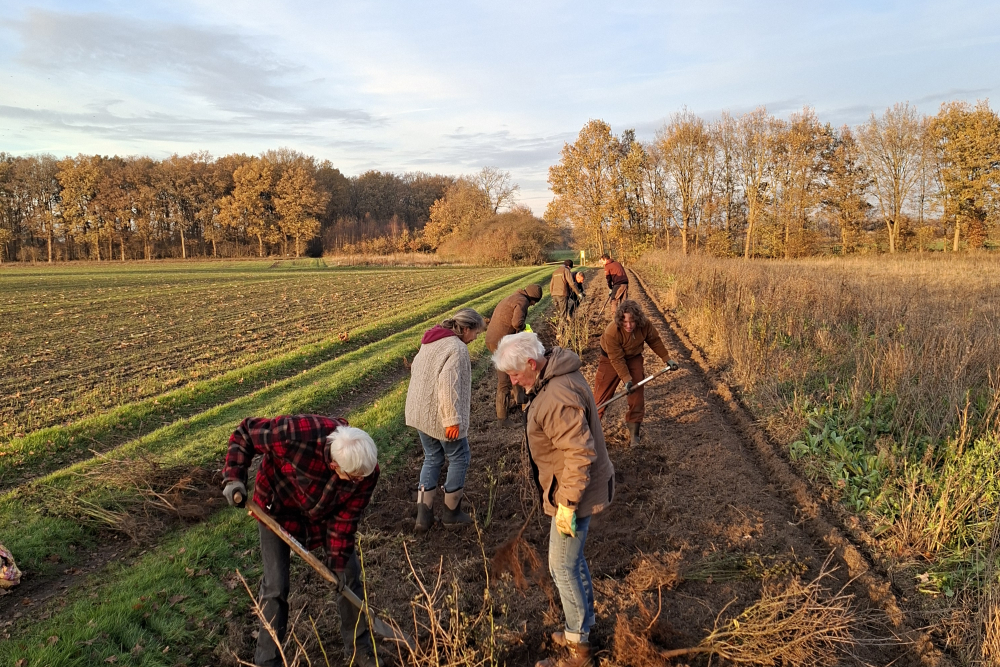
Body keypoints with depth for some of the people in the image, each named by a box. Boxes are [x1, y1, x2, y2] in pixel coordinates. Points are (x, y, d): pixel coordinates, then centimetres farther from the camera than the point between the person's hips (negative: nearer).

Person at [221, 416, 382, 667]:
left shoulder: (366, 470, -31)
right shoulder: (296, 434, -43)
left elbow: (347, 515, -17)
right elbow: (245, 432, -25)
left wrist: (338, 559, -18)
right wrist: (234, 477, -31)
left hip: (326, 513, 3)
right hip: (278, 509, -2)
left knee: (349, 574, 6)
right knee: (276, 587, -2)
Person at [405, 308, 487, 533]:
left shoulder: (431, 341, 10)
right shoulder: (457, 348, -19)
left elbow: (415, 368, 20)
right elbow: (448, 385, -28)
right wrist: (452, 419, -25)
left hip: (419, 412, 9)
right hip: (439, 416, -9)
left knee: (432, 459, 18)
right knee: (459, 458, 11)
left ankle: (423, 516, 15)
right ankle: (452, 512, 21)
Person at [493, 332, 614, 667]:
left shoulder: (559, 397, -31)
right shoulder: (553, 376, 3)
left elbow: (580, 454, -31)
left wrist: (567, 504, -24)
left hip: (574, 493, -10)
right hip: (573, 489, 10)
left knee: (563, 568, 4)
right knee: (573, 560, 23)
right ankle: (584, 625, 42)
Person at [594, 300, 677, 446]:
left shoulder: (645, 325, -25)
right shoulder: (611, 332, -36)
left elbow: (655, 341, -4)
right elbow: (617, 359, -28)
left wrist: (667, 359, 1)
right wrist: (626, 379, -28)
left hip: (634, 358, 4)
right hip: (611, 359, -3)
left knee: (637, 394, 0)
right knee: (602, 393, -2)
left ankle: (633, 429, 12)